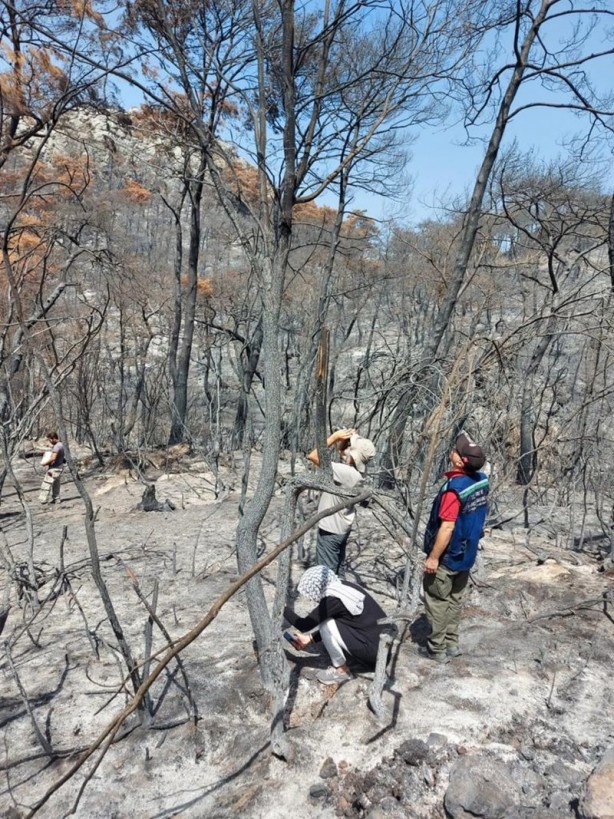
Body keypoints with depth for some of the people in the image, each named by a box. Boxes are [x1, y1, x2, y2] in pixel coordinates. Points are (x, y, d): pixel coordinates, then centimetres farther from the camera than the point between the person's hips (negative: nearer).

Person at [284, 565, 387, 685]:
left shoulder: (333, 600, -20)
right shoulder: (343, 587, 4)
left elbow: (304, 625, -12)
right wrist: (310, 638, 18)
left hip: (374, 650, -9)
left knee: (325, 625, -9)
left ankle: (342, 671, 6)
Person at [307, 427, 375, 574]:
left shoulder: (345, 472, -32)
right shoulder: (356, 470, -7)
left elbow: (313, 456, -32)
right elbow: (340, 449, 10)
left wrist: (335, 436, -25)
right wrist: (343, 439, -11)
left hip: (330, 530, -9)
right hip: (342, 527, 9)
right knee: (335, 570, 23)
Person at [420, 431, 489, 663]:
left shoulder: (455, 488, -28)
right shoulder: (482, 480, -3)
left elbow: (447, 527, -27)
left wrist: (433, 557, -20)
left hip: (447, 556, -8)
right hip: (466, 554, 8)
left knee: (437, 601, 7)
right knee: (454, 599, 20)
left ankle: (437, 649, 17)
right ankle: (452, 643, 30)